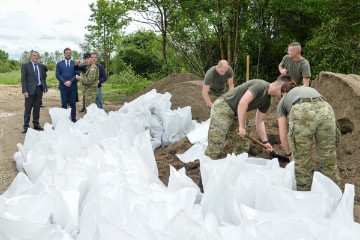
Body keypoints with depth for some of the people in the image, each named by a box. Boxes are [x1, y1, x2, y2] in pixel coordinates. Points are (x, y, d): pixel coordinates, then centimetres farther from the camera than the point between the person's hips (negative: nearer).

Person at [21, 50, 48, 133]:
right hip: (30, 89, -4)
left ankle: (36, 124, 17)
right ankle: (26, 126, 6)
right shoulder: (25, 65, 0)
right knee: (28, 108, 0)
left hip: (39, 89, 4)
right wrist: (25, 91, -14)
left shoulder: (41, 66, 13)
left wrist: (45, 86, 2)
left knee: (37, 108, 9)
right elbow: (23, 79, -5)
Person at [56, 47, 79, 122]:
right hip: (63, 87, 0)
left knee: (73, 104, 3)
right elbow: (57, 74, 2)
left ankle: (73, 119, 9)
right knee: (64, 104, 3)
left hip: (73, 87, 0)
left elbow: (77, 74, 1)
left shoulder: (75, 63, 8)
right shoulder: (59, 63, 9)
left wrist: (70, 81, -12)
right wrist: (64, 82, -11)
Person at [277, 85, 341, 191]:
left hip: (301, 114, -3)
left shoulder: (282, 102, 34)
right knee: (328, 161, 14)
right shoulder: (310, 90, 44)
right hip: (326, 111, 3)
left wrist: (289, 154, 45)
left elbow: (283, 136, 28)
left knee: (301, 162, 14)